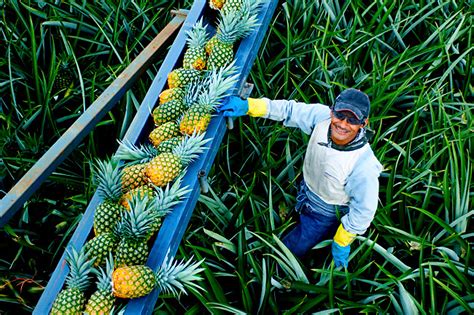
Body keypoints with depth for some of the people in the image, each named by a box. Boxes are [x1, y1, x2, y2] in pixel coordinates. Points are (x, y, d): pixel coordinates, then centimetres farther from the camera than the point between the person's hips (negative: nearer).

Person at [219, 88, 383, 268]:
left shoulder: (364, 165, -40)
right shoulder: (322, 116, -29)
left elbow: (363, 212, -26)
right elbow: (289, 109, -13)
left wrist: (341, 244, -12)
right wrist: (248, 105, -23)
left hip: (325, 214, -5)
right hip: (307, 190, 6)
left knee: (290, 250, 8)